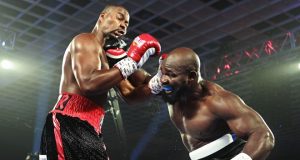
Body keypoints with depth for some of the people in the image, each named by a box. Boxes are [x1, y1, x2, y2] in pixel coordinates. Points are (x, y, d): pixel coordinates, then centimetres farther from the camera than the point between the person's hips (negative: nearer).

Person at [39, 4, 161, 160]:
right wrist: (131, 62, -17)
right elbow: (88, 83, -23)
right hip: (70, 124, -10)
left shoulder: (107, 56, 25)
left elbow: (129, 94, 21)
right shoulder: (85, 41, -4)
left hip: (86, 128, 10)